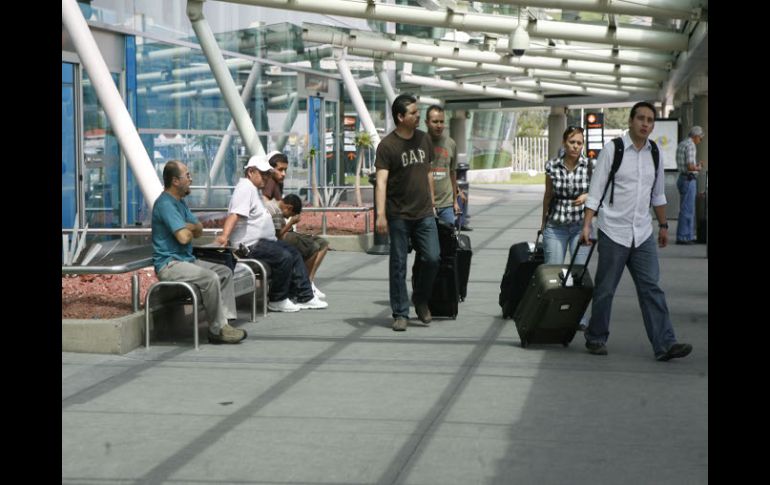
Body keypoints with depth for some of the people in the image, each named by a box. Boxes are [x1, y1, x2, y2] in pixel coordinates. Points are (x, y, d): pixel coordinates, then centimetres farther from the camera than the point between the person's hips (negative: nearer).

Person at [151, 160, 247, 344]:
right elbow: (184, 237, -24)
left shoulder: (179, 201, 16)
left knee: (225, 272, 3)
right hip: (169, 264, -10)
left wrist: (187, 227, -8)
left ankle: (225, 321, -5)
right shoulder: (165, 204, -17)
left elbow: (199, 230, 14)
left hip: (186, 260, 10)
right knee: (210, 278, -28)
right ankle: (217, 330, -18)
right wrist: (191, 228, -1)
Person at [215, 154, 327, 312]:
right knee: (284, 257, -24)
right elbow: (234, 214, -29)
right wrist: (224, 235, -41)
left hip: (263, 241, 12)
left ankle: (305, 297, 11)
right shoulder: (245, 188, -14)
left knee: (294, 254, 10)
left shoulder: (254, 189, 21)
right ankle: (277, 301, -12)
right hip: (251, 245, -12)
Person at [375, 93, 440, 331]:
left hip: (424, 213, 4)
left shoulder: (424, 139, 9)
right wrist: (381, 214, -24)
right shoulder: (387, 145, -9)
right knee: (398, 265, 2)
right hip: (399, 215, -4)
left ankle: (420, 299, 22)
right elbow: (381, 181, -15)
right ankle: (400, 314, 9)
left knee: (432, 258, -3)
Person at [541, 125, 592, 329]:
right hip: (556, 226, 0)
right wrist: (543, 222, 19)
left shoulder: (589, 166, -6)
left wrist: (587, 196, -16)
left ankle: (581, 318, 10)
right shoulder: (552, 166, -3)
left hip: (581, 225, 0)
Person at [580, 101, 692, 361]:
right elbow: (595, 191, -6)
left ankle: (664, 344, -6)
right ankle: (596, 338, 19)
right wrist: (586, 225, -12)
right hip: (613, 232, -4)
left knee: (651, 288, -2)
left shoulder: (654, 153, 9)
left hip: (643, 233, 4)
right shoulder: (612, 150, -6)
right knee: (605, 289, 4)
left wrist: (663, 225, 21)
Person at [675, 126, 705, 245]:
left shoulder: (681, 145, 15)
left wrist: (696, 164, 18)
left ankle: (688, 236, 19)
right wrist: (698, 168, -3)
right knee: (687, 209, -5)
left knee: (690, 209, 15)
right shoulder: (690, 145, -15)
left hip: (683, 178, 10)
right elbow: (690, 167, -22)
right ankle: (682, 237, -3)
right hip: (689, 180, -10)